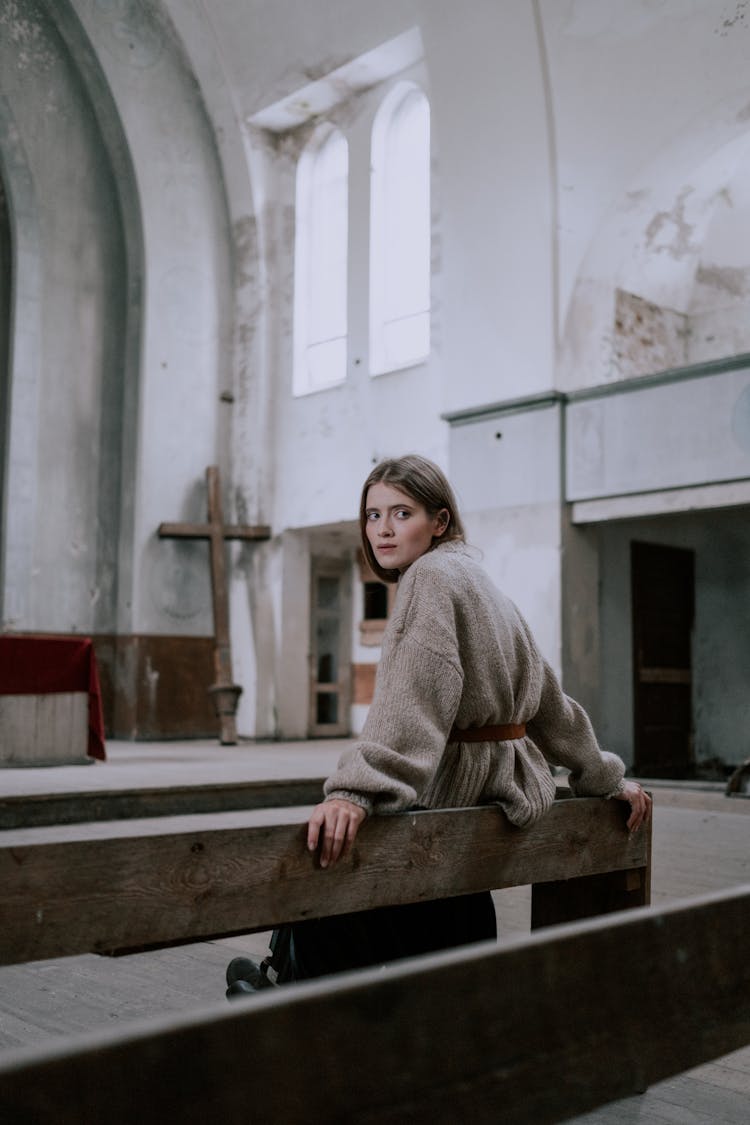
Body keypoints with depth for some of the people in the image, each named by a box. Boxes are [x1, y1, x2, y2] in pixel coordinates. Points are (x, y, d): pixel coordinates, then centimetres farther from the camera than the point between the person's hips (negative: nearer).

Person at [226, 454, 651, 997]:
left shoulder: (433, 576, -13)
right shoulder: (485, 586, 16)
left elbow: (415, 699, -30)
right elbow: (552, 702, 20)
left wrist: (355, 792, -40)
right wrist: (607, 779, 27)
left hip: (449, 786, -10)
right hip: (506, 789, 10)